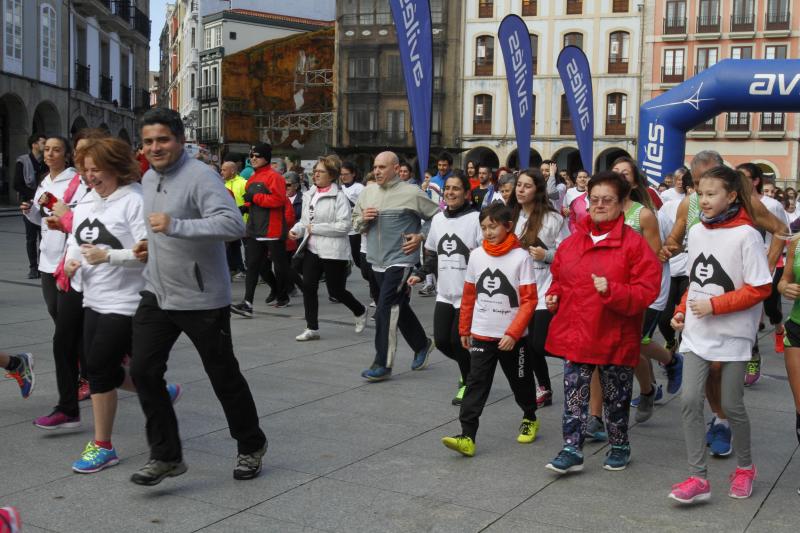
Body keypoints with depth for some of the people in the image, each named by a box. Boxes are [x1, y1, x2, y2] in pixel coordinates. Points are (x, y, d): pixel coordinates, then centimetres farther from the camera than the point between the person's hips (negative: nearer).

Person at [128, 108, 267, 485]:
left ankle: (251, 447, 29)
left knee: (224, 376, 7)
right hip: (157, 293, 7)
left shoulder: (200, 177, -17)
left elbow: (233, 224, -32)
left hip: (202, 298, -7)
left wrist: (175, 226, -37)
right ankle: (166, 455, 12)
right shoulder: (149, 179, 10)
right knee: (143, 370, -1)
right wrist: (152, 243, 8)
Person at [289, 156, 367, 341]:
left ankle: (360, 312, 32)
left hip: (333, 250, -6)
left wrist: (315, 228, -17)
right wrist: (296, 230, -3)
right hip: (312, 248, 6)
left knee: (335, 290, 3)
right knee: (308, 287, -2)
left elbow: (344, 226, -19)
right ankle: (312, 328, 10)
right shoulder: (309, 195, 8)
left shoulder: (339, 197, -12)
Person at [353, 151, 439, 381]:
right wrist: (363, 219, -5)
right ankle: (422, 345, 38)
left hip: (401, 260, -6)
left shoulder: (411, 193, -9)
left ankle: (382, 364, -6)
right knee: (399, 308, 18)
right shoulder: (368, 192, 7)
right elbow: (355, 222, 16)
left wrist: (421, 236, -11)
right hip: (377, 261, 7)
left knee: (385, 310, -12)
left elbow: (438, 217, -3)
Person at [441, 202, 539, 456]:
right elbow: (469, 296, 11)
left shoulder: (520, 257, -11)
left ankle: (530, 418, 39)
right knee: (476, 383, -5)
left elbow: (529, 300, -12)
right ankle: (467, 436, -8)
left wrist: (513, 333, -18)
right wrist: (464, 329, 14)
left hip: (512, 338, -2)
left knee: (520, 381, 14)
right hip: (481, 335, 2)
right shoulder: (476, 255, 1)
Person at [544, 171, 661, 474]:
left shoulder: (634, 243, -10)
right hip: (575, 334, 4)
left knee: (616, 397, 14)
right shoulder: (572, 241, 6)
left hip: (615, 338, -3)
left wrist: (612, 290, -27)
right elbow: (558, 276, 21)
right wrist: (554, 296, 2)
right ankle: (572, 450, 11)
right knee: (574, 394, 4)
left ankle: (619, 447, 32)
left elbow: (647, 290, -15)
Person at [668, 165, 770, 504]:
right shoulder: (696, 232, 5)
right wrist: (682, 311, 3)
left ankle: (745, 467, 31)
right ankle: (698, 478, 2)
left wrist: (715, 305, -18)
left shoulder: (745, 235, -13)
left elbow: (760, 288, -13)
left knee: (731, 406, 6)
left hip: (732, 335, -5)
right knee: (690, 400, -5)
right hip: (696, 333, 5)